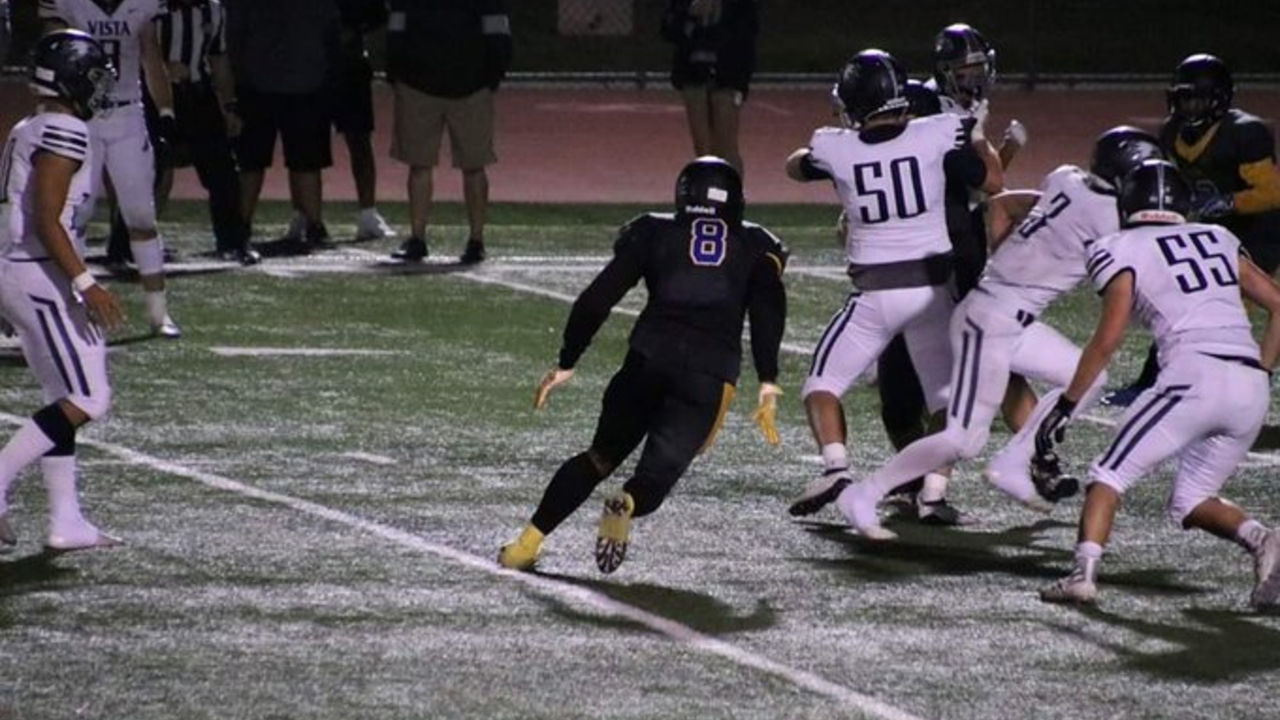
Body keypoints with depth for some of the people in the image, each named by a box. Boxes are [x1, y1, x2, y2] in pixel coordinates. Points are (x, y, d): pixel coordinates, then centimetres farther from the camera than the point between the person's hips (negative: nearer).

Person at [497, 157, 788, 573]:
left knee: (601, 456, 18)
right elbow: (768, 311, 4)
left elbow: (597, 299, 12)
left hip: (649, 358, 1)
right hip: (712, 372, -1)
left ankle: (530, 540, 8)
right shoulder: (754, 246, 21)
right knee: (660, 472, 4)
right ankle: (626, 505, -30)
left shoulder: (653, 233, 19)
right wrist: (768, 387, 0)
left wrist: (566, 364, 17)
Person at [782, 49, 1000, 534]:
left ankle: (835, 464, -11)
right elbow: (992, 183, 3)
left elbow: (795, 167, 16)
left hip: (874, 293, -1)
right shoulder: (937, 136, -9)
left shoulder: (836, 149, -7)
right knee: (944, 396, 16)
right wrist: (978, 140, 19)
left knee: (822, 383, 10)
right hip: (932, 287, 1)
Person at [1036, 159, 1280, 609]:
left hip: (1193, 375, -5)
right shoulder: (1219, 240, 23)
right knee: (1190, 500, 18)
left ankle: (1084, 573, -13)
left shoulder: (1123, 251, 7)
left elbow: (1107, 340, 0)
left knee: (1110, 475, 4)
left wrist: (1067, 404, 6)